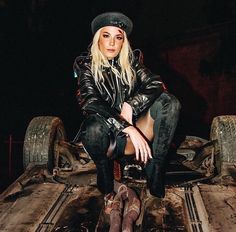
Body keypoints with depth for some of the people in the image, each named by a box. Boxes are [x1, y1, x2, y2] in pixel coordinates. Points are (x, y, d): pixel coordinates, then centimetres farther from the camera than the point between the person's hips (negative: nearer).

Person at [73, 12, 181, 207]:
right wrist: (128, 128, -31)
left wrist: (130, 105, -25)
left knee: (169, 102, -19)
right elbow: (90, 102, -21)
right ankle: (107, 190, -10)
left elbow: (156, 84, -9)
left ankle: (155, 174, -24)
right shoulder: (85, 64, -4)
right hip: (106, 135, -2)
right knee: (94, 127, -38)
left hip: (132, 128, 3)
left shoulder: (132, 60, 6)